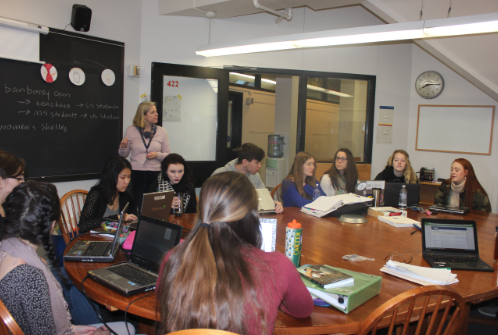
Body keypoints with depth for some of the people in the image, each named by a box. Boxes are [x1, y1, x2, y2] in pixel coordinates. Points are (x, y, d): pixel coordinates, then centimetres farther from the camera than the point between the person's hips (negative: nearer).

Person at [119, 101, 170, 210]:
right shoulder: (131, 130, 5)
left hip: (155, 174, 1)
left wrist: (157, 155, -10)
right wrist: (123, 147, -9)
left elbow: (167, 155, 9)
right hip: (136, 174, 0)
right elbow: (123, 155, 11)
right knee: (137, 206, -1)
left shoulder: (161, 131, 6)